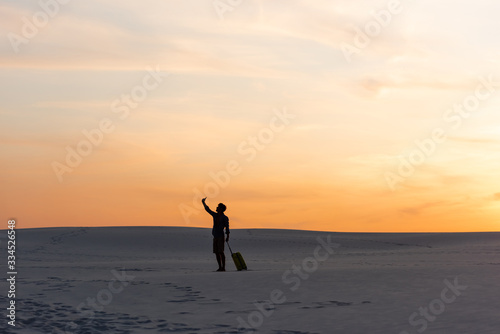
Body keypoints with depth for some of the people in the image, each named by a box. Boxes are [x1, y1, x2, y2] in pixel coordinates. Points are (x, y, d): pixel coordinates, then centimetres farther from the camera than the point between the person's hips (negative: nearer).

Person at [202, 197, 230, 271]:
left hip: (221, 236, -7)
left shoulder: (225, 218, -4)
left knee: (221, 252, -11)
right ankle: (220, 267, 7)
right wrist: (203, 203, 23)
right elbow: (208, 210, 24)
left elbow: (227, 227, -11)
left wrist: (227, 236, -20)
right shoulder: (215, 215, 14)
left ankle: (223, 267, -10)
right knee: (216, 252, 3)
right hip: (215, 237, 7)